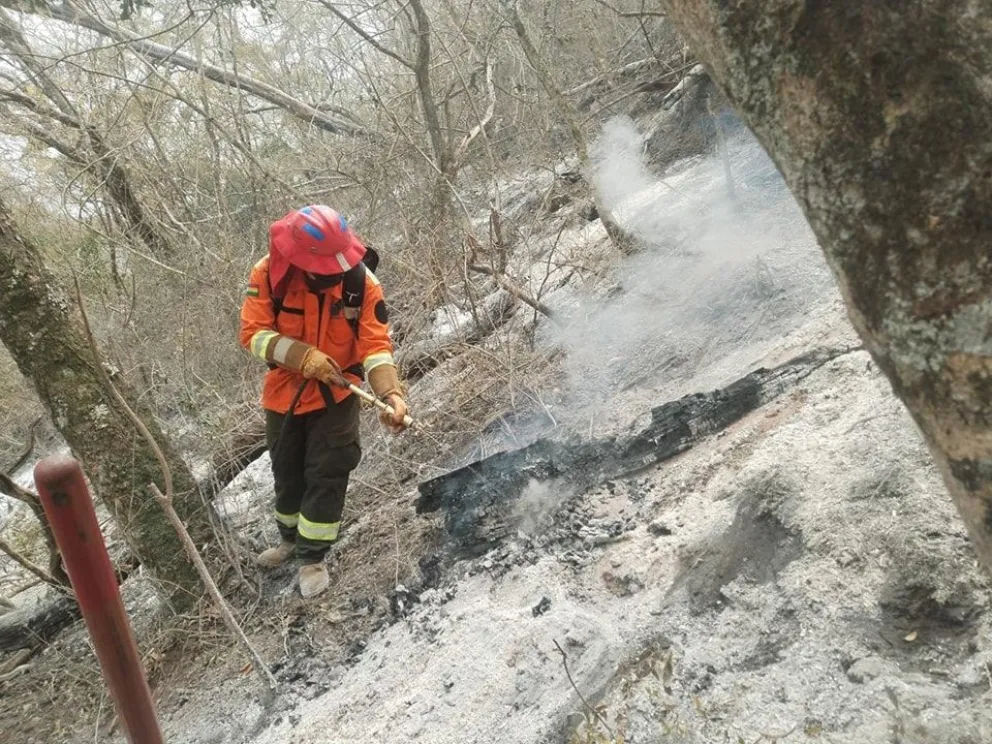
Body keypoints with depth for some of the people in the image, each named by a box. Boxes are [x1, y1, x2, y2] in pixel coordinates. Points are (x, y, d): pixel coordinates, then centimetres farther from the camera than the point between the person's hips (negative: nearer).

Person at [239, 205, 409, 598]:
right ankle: (291, 537, 46)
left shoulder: (362, 282, -21)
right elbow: (252, 332, -18)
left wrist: (391, 393, -39)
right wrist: (302, 356, -33)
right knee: (287, 472, 19)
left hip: (337, 394, -2)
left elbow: (376, 345, -23)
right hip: (284, 393, 2)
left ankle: (312, 556, 20)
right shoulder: (269, 274, -19)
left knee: (327, 474, -2)